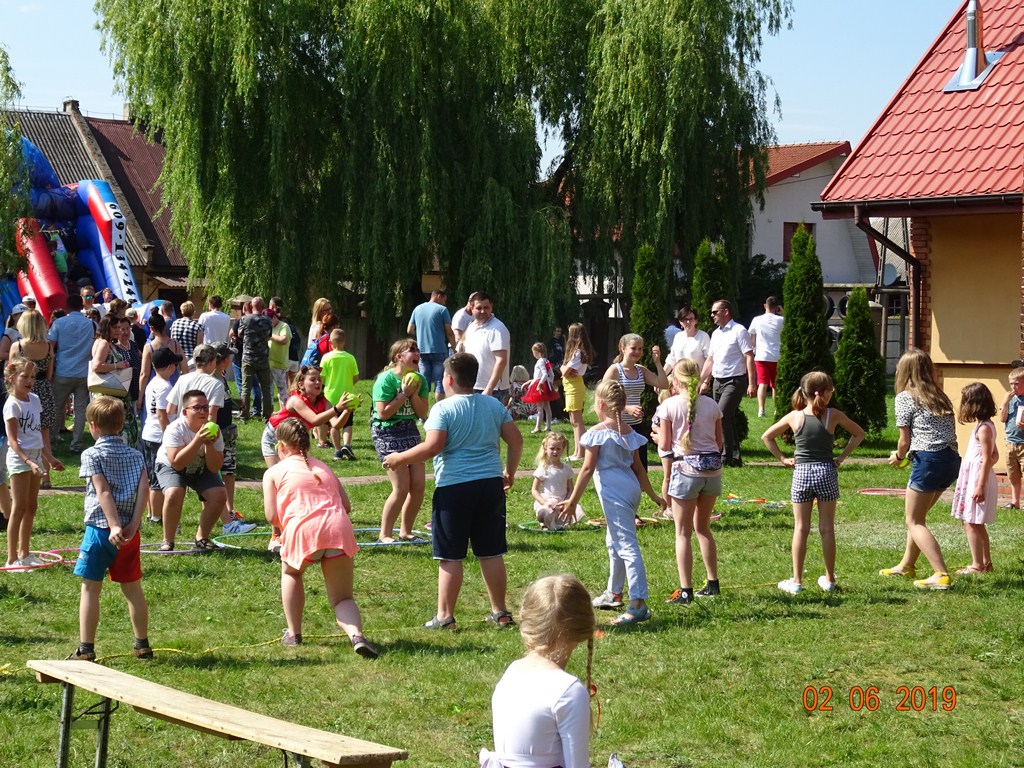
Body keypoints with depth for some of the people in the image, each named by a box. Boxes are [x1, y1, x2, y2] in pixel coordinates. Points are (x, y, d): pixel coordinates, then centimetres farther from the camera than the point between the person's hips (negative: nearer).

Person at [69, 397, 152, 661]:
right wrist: (132, 525, -10)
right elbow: (144, 488, -4)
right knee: (132, 588, 14)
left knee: (90, 589, 2)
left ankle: (86, 649, 0)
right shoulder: (135, 455, 9)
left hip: (100, 529, -4)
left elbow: (104, 491, -15)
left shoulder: (92, 455, -5)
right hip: (130, 532, 4)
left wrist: (115, 527, -20)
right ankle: (142, 645, 18)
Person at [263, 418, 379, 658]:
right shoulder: (323, 467, 28)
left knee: (290, 572, 31)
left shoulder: (273, 472, 15)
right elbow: (346, 505, 19)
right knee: (342, 598, 11)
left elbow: (272, 516, 6)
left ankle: (294, 634, 27)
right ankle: (356, 635, -19)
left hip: (304, 530, -3)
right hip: (340, 529, 3)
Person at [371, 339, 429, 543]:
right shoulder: (386, 379, -16)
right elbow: (383, 413, -20)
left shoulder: (419, 380, 3)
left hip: (410, 431, 7)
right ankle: (385, 534, 0)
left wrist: (415, 394, -13)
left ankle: (405, 531, 17)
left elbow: (423, 413, 2)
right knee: (402, 487, -12)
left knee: (419, 484, 1)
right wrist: (404, 394, -19)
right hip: (387, 433, -7)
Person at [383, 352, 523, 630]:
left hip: (454, 486, -5)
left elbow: (433, 446, -18)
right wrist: (510, 472, 20)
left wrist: (400, 459, -6)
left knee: (450, 556, 0)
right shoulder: (494, 405, 9)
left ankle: (445, 616, 1)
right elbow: (515, 439, 8)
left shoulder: (443, 409, -8)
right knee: (491, 553, 11)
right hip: (491, 483, 5)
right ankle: (500, 612, 17)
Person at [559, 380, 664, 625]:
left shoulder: (597, 432, -11)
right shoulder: (628, 431, 11)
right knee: (614, 542, 24)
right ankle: (614, 593, 38)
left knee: (626, 545, -13)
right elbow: (638, 467, 16)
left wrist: (573, 499, -8)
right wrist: (652, 494, 26)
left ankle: (638, 603, -19)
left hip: (613, 492, -9)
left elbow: (588, 469, -13)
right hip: (631, 488, 9)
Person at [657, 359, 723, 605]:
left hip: (685, 468, -4)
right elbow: (719, 443, 9)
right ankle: (712, 584, 25)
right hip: (712, 469, 4)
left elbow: (665, 446, -7)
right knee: (703, 528, 20)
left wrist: (666, 478, 5)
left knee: (683, 532, 1)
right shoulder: (711, 404, 5)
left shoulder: (669, 405, -6)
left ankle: (685, 591, -3)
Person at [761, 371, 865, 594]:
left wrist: (782, 459, 6)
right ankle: (829, 579, 16)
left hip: (801, 474, 0)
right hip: (827, 472, 0)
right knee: (827, 529, 8)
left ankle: (796, 581, 6)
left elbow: (766, 436, 3)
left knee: (801, 529, 5)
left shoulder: (794, 417, -2)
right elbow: (859, 433, 6)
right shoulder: (833, 415, -4)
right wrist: (842, 456, 8)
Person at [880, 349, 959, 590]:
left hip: (928, 459, -8)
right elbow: (950, 432, 12)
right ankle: (907, 565, 33)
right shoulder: (940, 397, 17)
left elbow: (905, 441, -4)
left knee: (914, 521, 1)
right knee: (916, 515, 23)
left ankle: (941, 575, -11)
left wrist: (899, 457, 18)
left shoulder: (905, 397, -2)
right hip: (952, 459, 8)